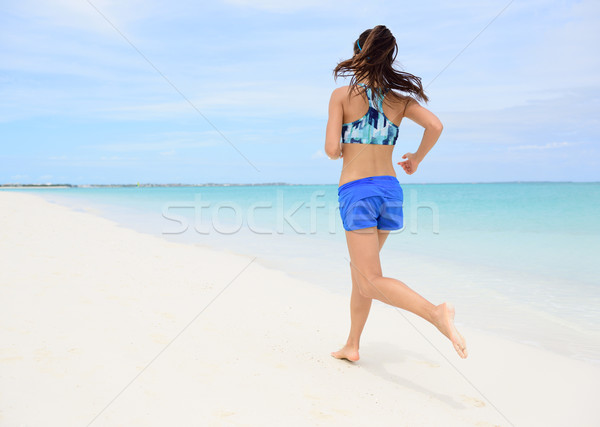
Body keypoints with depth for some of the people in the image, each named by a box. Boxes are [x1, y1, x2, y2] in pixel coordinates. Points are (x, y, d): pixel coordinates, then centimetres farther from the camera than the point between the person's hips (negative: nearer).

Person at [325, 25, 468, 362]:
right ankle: (352, 345, 27)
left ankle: (436, 313, -29)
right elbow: (435, 125, -5)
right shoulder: (399, 98, 8)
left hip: (356, 192, -5)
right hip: (390, 188, 6)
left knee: (371, 281, -6)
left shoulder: (342, 95, -3)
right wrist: (417, 158, 12)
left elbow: (332, 149, -9)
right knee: (360, 267, 20)